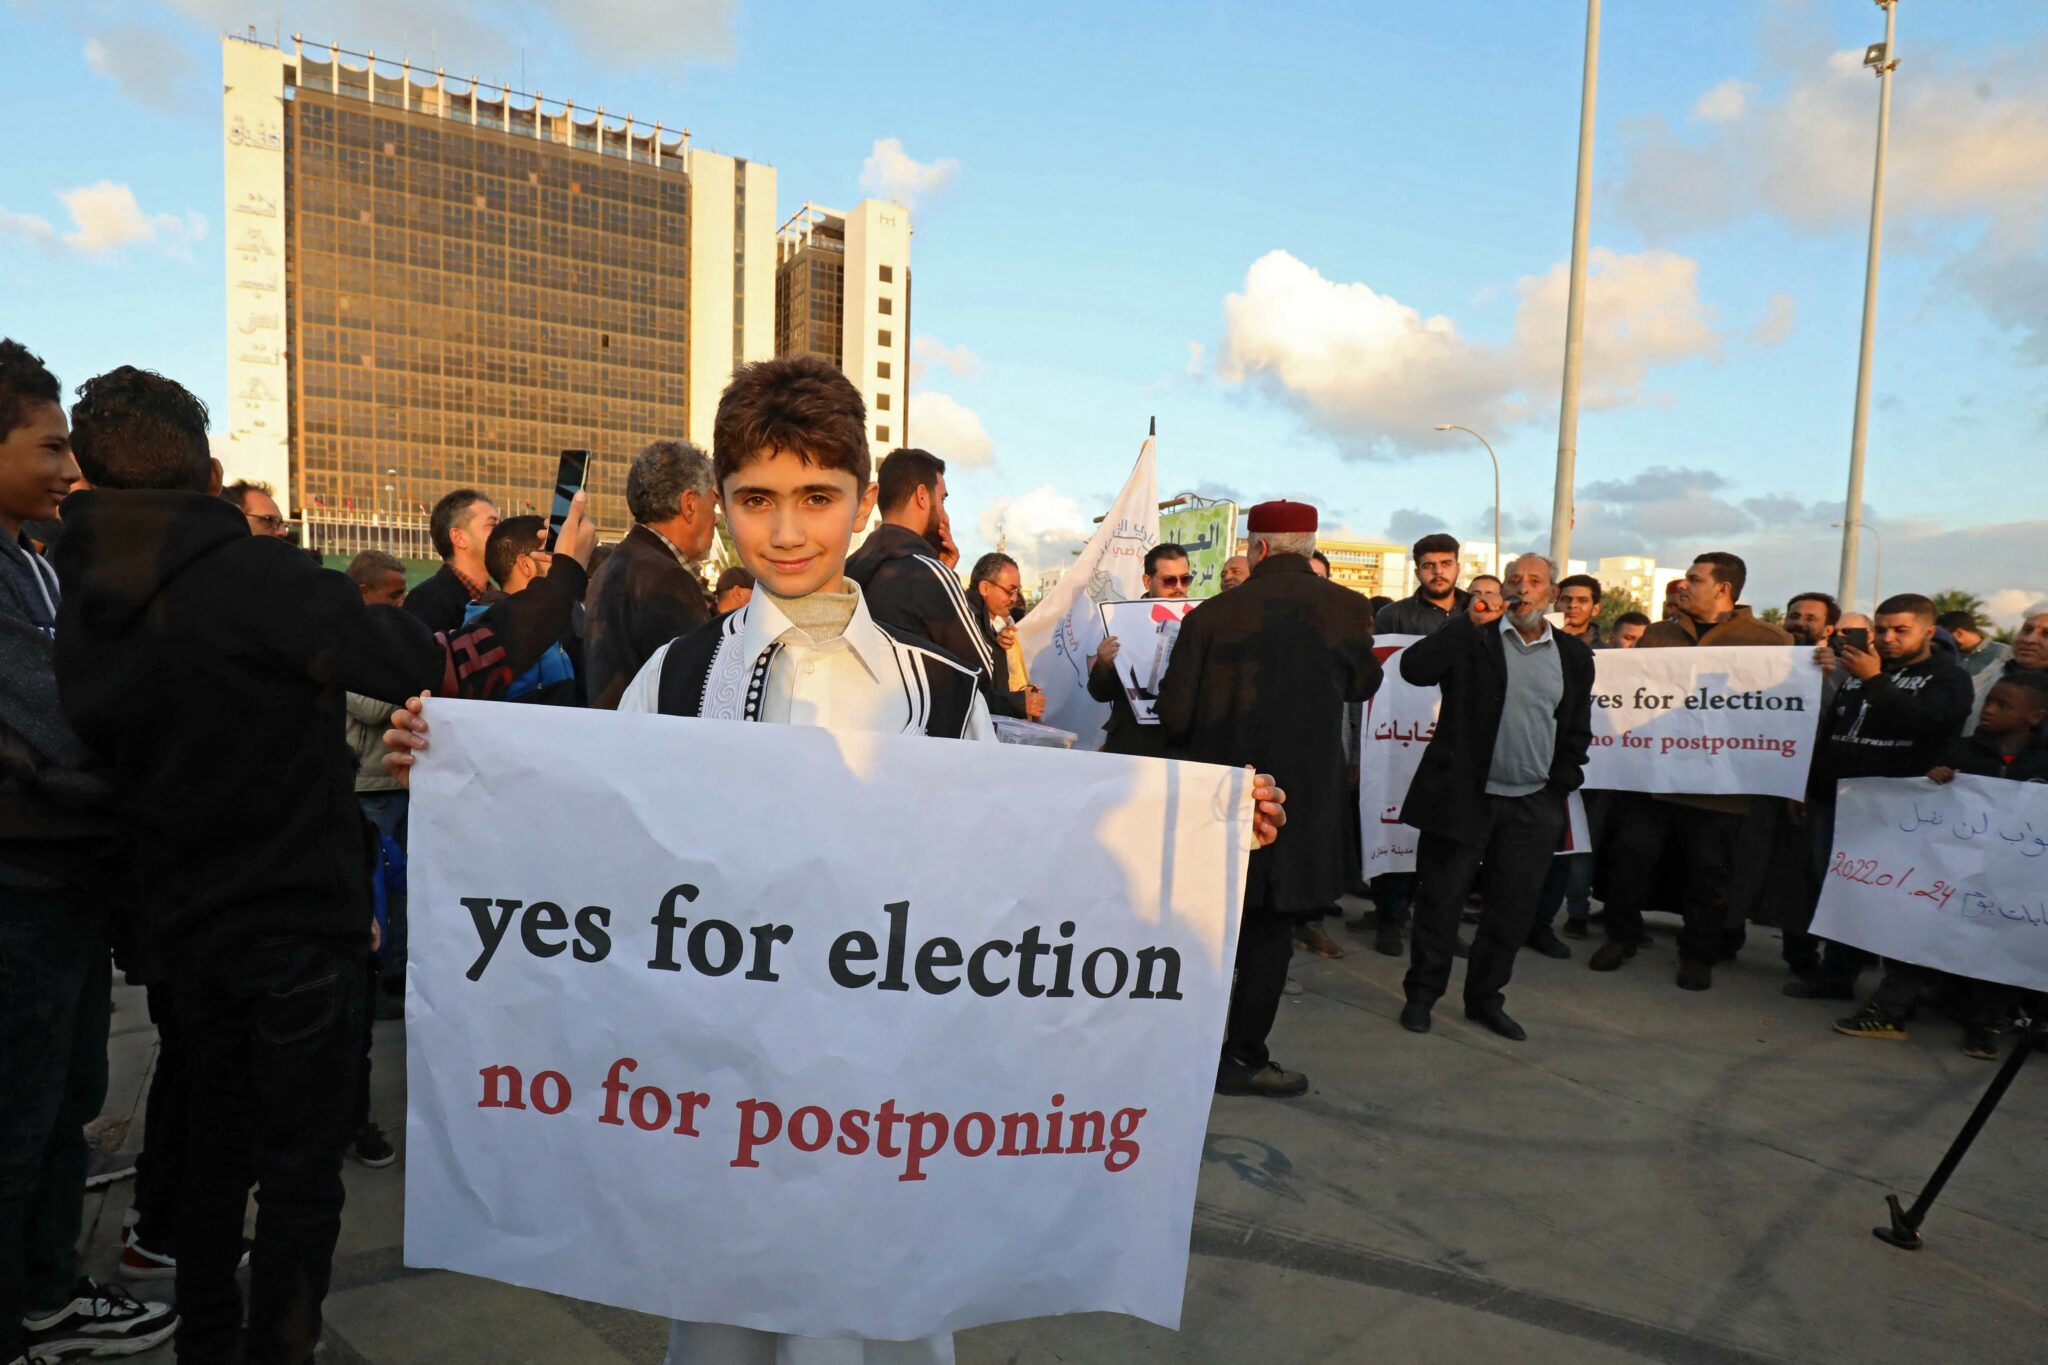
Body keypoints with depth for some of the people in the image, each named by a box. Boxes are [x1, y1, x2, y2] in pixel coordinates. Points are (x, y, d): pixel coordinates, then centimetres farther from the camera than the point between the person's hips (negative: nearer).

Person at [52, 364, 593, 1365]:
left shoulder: (79, 606, 3)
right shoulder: (257, 578, -21)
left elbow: (102, 760, 12)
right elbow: (449, 671, -25)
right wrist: (566, 574, -13)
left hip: (186, 931, 7)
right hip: (298, 928, -7)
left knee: (217, 1142, 23)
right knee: (302, 1171, 7)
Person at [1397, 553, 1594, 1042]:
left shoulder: (1573, 654, 10)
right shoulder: (1473, 637, -1)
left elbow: (1577, 730, 14)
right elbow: (1415, 668, -16)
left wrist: (1561, 786, 3)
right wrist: (1468, 622, -17)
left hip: (1533, 806, 3)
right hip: (1463, 796, -3)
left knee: (1513, 908, 9)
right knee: (1441, 900, 5)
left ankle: (1485, 997, 26)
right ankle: (1422, 993, 20)